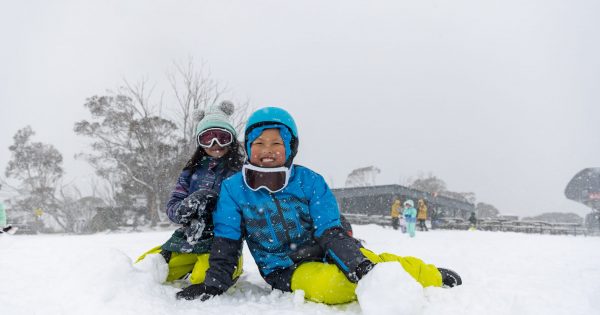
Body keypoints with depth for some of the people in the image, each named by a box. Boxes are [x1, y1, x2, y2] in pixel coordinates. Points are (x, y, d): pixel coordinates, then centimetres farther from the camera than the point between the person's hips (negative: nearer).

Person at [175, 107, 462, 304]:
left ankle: (432, 277, 1)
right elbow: (226, 244, -2)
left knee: (381, 263, -21)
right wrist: (214, 284, -16)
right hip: (286, 271, -1)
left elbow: (331, 232, -11)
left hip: (325, 255, 2)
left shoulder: (310, 182, -6)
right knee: (329, 283, -34)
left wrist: (359, 264, -27)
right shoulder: (233, 189, -5)